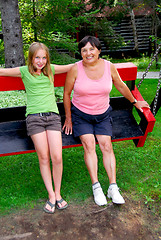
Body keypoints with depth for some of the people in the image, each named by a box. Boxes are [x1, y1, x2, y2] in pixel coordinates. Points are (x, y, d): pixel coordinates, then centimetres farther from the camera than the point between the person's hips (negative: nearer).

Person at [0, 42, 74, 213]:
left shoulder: (51, 69, 14)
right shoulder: (24, 71, 10)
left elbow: (73, 66, 19)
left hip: (52, 115, 1)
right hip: (34, 117, -1)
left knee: (57, 157, -7)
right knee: (43, 158, -3)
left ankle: (58, 193, 11)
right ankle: (51, 195, 11)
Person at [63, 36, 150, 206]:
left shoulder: (109, 67, -7)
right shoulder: (76, 69, -13)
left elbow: (121, 86, 10)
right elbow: (66, 93, -3)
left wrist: (134, 102, 20)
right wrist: (68, 118, 0)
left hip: (102, 115, 2)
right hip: (80, 114, -1)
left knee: (106, 145, -11)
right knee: (89, 145, -17)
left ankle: (113, 187, -7)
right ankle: (96, 187, -11)